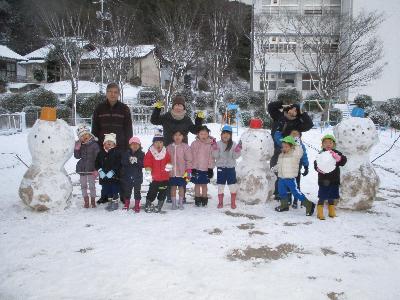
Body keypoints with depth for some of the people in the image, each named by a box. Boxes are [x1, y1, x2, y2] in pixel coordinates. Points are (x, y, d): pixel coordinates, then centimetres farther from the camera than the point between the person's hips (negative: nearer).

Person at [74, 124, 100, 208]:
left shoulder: (94, 144, -9)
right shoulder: (80, 145, 5)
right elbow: (77, 157, 7)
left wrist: (96, 169, -14)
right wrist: (77, 149, -11)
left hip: (91, 169, -4)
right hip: (82, 168, 4)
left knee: (92, 186, 4)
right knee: (83, 186, 12)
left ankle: (93, 201, 19)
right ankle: (86, 201, 24)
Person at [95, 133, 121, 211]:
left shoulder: (116, 153, -6)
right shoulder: (101, 153, 7)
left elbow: (118, 164, -13)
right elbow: (97, 163, 6)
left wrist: (112, 171, -21)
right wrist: (100, 171, -9)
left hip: (114, 176, -4)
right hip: (104, 176, 4)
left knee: (114, 190, 2)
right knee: (107, 190, 14)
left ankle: (115, 203, 14)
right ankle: (110, 202, 28)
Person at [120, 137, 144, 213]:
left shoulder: (142, 154, 1)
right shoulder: (126, 153, 5)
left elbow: (143, 164, -8)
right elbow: (123, 162, -6)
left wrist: (137, 161, -24)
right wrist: (129, 161, -23)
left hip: (138, 176, -1)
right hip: (127, 176, 2)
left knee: (137, 191, 3)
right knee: (127, 191, 10)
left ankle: (137, 206, 13)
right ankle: (126, 205, 26)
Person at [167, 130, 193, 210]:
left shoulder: (185, 146, -4)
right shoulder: (169, 147, 3)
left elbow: (189, 159, -4)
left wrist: (189, 170, -8)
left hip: (182, 172, -2)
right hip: (172, 172, 2)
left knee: (181, 187, 8)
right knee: (173, 187, 9)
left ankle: (181, 203, 21)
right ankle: (174, 203, 20)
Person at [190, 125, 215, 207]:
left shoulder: (210, 144, -3)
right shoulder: (194, 144, -4)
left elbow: (211, 157, 0)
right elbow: (192, 157, -3)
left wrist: (211, 168, -3)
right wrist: (193, 168, -6)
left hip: (206, 169, 0)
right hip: (196, 168, 0)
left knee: (204, 184, 11)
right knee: (197, 184, 9)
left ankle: (204, 199, 24)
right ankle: (197, 199, 21)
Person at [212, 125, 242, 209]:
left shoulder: (233, 144, 0)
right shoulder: (218, 144, -1)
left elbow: (235, 156, -3)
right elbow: (216, 156, -7)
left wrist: (238, 149, -19)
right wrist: (214, 147, -21)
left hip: (231, 168, 0)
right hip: (220, 168, 0)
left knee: (233, 186, 4)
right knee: (220, 186, 8)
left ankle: (233, 203, 17)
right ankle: (220, 202, 21)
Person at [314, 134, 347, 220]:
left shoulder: (336, 153, 3)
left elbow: (344, 160, -12)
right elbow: (316, 164, -6)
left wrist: (338, 158, -33)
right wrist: (318, 168, -29)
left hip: (334, 180, 3)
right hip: (323, 180, -3)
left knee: (332, 198, 15)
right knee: (322, 197, 0)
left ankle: (332, 212, 31)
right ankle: (320, 213, 12)